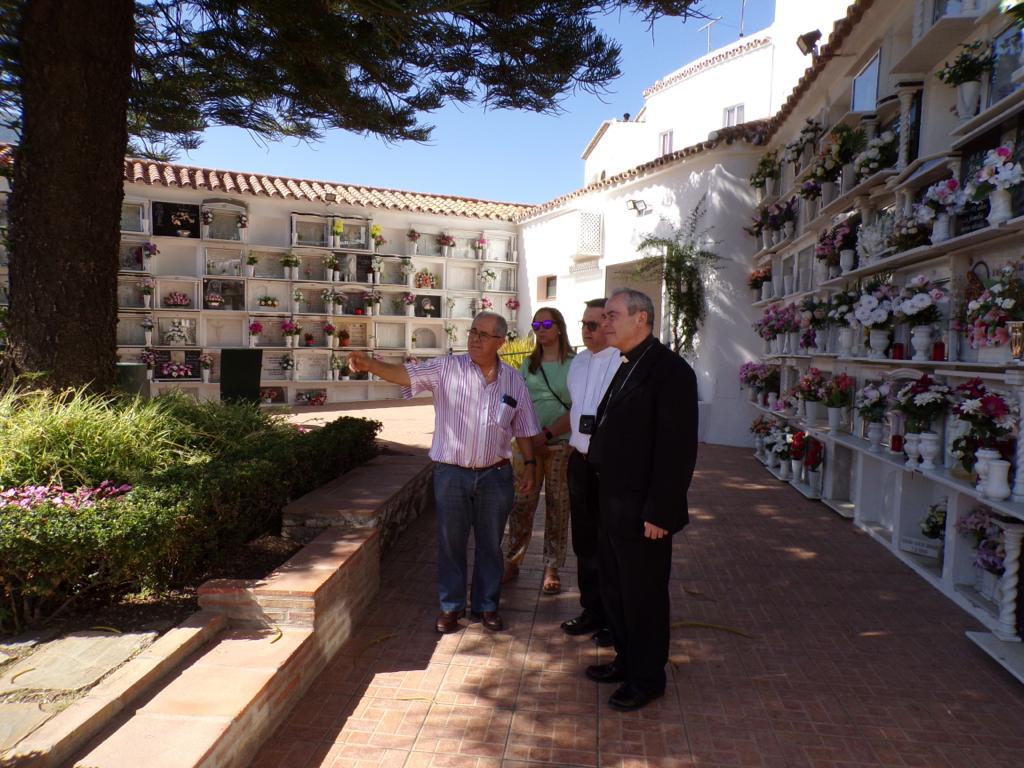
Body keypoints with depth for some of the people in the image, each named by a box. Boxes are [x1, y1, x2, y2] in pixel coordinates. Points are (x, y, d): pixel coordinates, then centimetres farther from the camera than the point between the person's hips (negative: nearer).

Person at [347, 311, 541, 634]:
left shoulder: (513, 379, 2)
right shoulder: (446, 368, -6)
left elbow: (523, 428, 9)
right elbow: (405, 374, -19)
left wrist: (530, 465, 7)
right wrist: (369, 364, -36)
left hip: (495, 475, 2)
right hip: (451, 474, -2)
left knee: (490, 544, 14)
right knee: (451, 543, 10)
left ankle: (487, 605, 31)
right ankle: (451, 605, 28)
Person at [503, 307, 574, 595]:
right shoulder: (529, 364, 11)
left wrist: (547, 434, -17)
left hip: (561, 444, -3)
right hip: (528, 443, 3)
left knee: (557, 507, 3)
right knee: (520, 504, 3)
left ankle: (551, 569, 14)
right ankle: (513, 562, 17)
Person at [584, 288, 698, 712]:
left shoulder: (669, 370, -17)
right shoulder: (626, 368, 12)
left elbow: (677, 448, -21)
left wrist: (659, 512, -21)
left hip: (642, 510, -9)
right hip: (613, 503, 9)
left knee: (643, 595, 7)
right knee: (615, 589, 20)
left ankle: (647, 678, 26)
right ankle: (626, 660, 39)